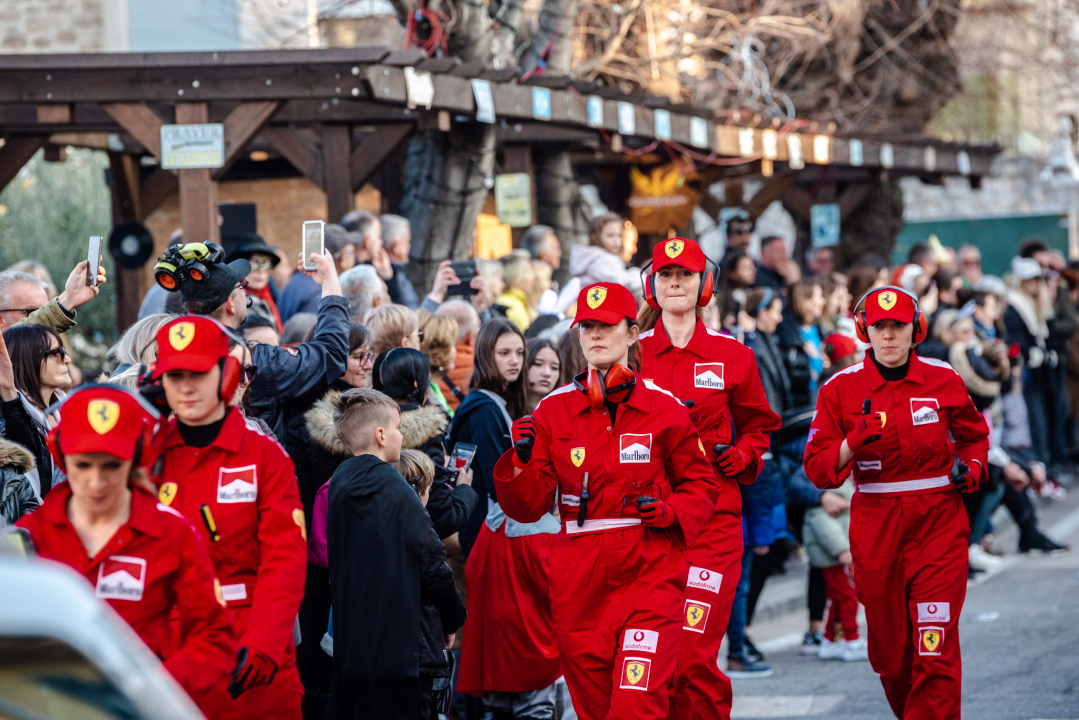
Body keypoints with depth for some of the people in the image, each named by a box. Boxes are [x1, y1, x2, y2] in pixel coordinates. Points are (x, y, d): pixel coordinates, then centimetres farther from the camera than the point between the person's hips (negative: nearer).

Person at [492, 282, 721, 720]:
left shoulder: (665, 408, 2)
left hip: (649, 572, -2)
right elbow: (527, 508, 4)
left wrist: (671, 512, -9)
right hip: (579, 579, 3)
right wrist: (522, 459, -14)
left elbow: (701, 484, 11)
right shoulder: (553, 411, 6)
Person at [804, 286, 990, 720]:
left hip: (939, 524, -1)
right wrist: (853, 443, -20)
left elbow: (973, 434, 21)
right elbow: (818, 468, -3)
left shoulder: (943, 380, 3)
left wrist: (973, 465, 1)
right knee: (889, 651, 9)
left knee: (936, 651, -10)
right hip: (875, 526, 1)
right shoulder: (841, 389, 0)